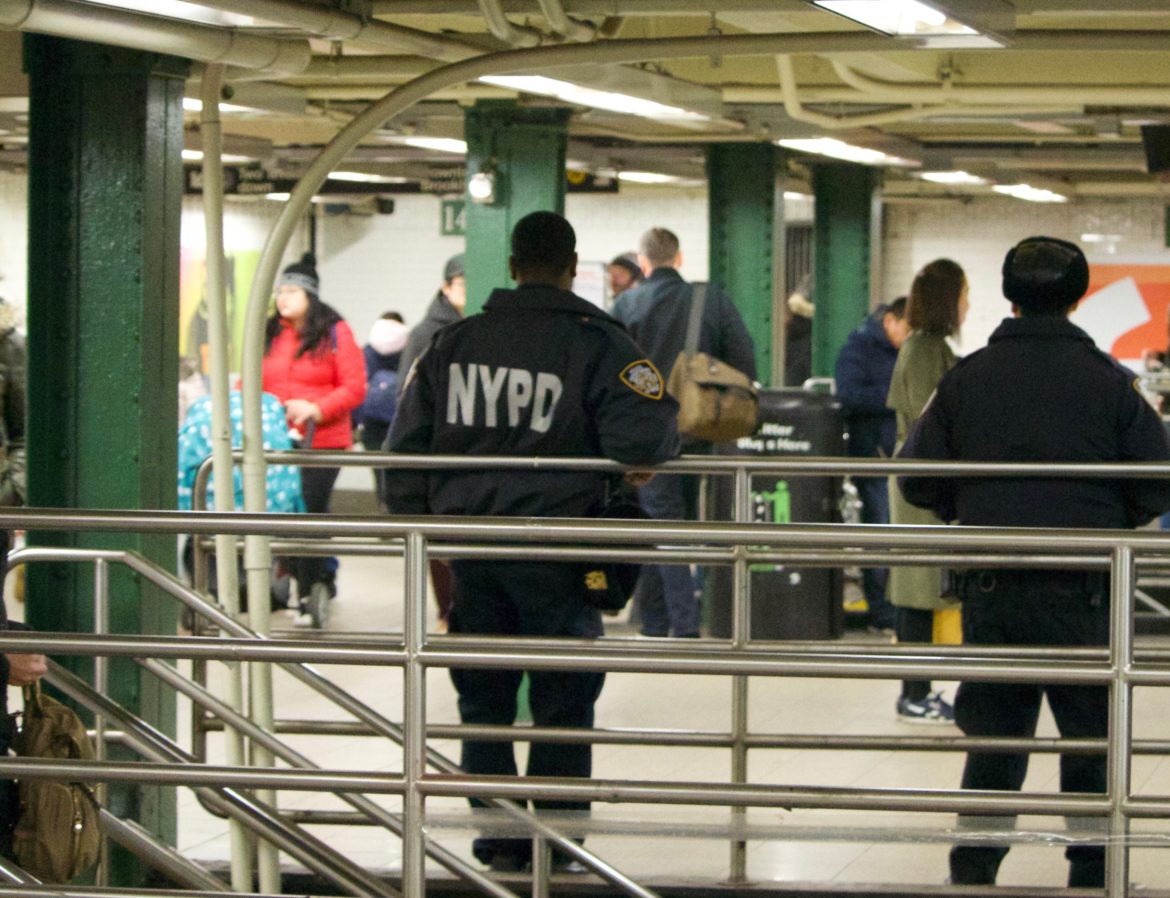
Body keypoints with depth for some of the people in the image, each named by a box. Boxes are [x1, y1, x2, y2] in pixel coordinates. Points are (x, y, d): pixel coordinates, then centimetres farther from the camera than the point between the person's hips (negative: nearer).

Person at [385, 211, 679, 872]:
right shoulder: (597, 343, -7)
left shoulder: (454, 342, 8)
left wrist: (415, 522, 19)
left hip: (467, 550, 4)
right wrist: (669, 440, 4)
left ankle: (497, 840, 15)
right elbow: (642, 440, -19)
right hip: (554, 553, -4)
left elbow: (407, 444, 10)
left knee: (484, 700, 13)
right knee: (564, 705, 7)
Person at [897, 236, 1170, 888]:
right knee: (1093, 742, 9)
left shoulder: (965, 379, 1)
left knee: (994, 738, 13)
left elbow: (918, 480, 1)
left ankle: (971, 875, 16)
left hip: (990, 590, 3)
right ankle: (1093, 878, 12)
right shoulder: (1109, 381, -5)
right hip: (1083, 592, -3)